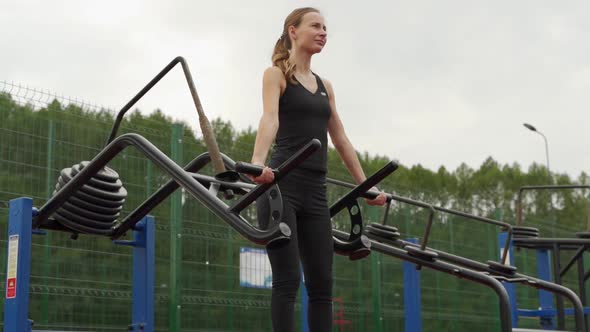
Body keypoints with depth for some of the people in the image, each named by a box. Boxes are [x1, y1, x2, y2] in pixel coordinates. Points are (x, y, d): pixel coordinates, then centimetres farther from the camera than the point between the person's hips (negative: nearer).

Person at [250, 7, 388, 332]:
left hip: (315, 190, 6)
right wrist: (258, 162, -36)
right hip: (281, 184, -6)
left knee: (321, 284, 4)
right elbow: (270, 118, -18)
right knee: (287, 280, -9)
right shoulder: (276, 74, 1)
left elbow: (340, 140, 22)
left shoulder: (324, 85, 20)